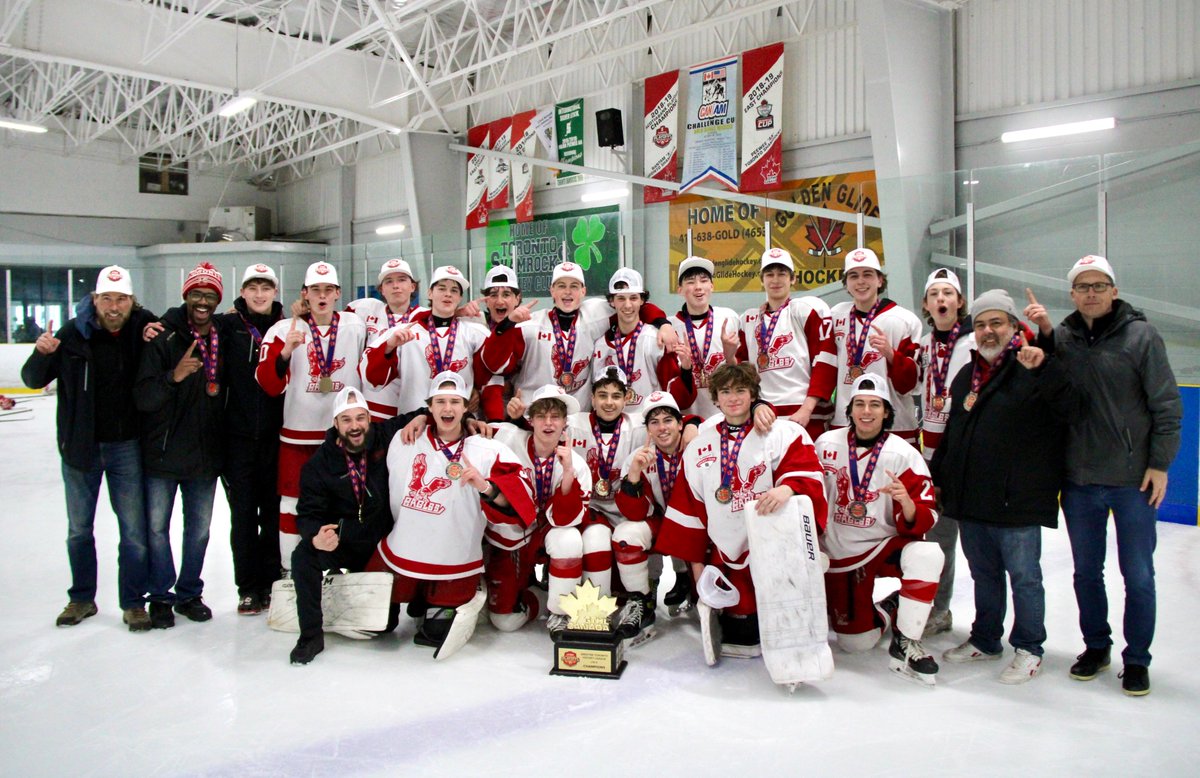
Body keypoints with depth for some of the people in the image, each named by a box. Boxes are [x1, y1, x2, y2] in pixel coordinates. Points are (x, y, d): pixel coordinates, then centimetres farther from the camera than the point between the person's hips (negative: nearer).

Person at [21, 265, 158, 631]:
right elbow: (33, 380, -3)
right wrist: (41, 353, -25)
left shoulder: (143, 328, -8)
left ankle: (133, 602, 17)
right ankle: (81, 598, 31)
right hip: (80, 446, 1)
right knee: (79, 528, 15)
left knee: (134, 529, 4)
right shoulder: (74, 333, -9)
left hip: (126, 446, -1)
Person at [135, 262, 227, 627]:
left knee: (199, 529, 13)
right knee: (157, 526, 8)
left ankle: (189, 593, 29)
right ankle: (161, 596, 24)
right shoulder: (163, 338, -10)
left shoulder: (225, 340, 1)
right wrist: (173, 377, -33)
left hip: (205, 455, 3)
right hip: (162, 453, -3)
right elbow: (142, 398, -18)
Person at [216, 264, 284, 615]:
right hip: (238, 433, -1)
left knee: (273, 509, 8)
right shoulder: (228, 326, 2)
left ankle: (270, 584, 20)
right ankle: (248, 588, 16)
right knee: (243, 511, 4)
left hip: (276, 434, 1)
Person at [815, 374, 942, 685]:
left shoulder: (903, 454, -12)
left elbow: (924, 522, -15)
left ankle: (905, 642, -17)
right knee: (855, 641, -4)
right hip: (839, 554, 1)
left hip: (885, 545, -1)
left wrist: (907, 503, -35)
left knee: (927, 554, -34)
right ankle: (887, 611, 30)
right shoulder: (826, 444, -6)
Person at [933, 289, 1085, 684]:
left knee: (1024, 576, 5)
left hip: (1017, 501, -7)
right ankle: (985, 640, 33)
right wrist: (938, 477, 23)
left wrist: (1043, 367, -33)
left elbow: (1073, 411, -23)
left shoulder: (1034, 370, -8)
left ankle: (1029, 650, 20)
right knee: (984, 573, 19)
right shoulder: (966, 375, 14)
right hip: (971, 501, 7)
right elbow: (952, 432, 22)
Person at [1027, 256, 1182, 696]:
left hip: (1133, 479, -3)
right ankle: (1096, 646, 31)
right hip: (1079, 479, 3)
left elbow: (1167, 405, -4)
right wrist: (1043, 333, -6)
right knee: (1086, 571, 14)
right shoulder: (1061, 337, 3)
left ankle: (1137, 659, 22)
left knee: (1138, 574, 6)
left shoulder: (1141, 335, -5)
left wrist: (1159, 464, -7)